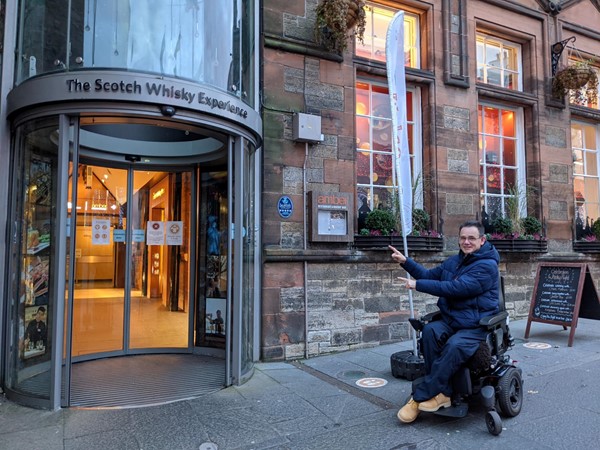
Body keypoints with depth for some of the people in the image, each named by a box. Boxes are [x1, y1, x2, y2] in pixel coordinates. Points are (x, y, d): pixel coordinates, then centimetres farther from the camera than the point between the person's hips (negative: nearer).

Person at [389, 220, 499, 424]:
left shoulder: (487, 265, -12)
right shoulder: (454, 261, 15)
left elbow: (456, 288, -21)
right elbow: (429, 275, 20)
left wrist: (417, 285, -19)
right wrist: (405, 261, 7)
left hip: (476, 325, -6)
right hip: (451, 320, 6)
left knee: (455, 346, -35)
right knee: (430, 331, -27)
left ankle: (420, 397, -23)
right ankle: (441, 392, -22)